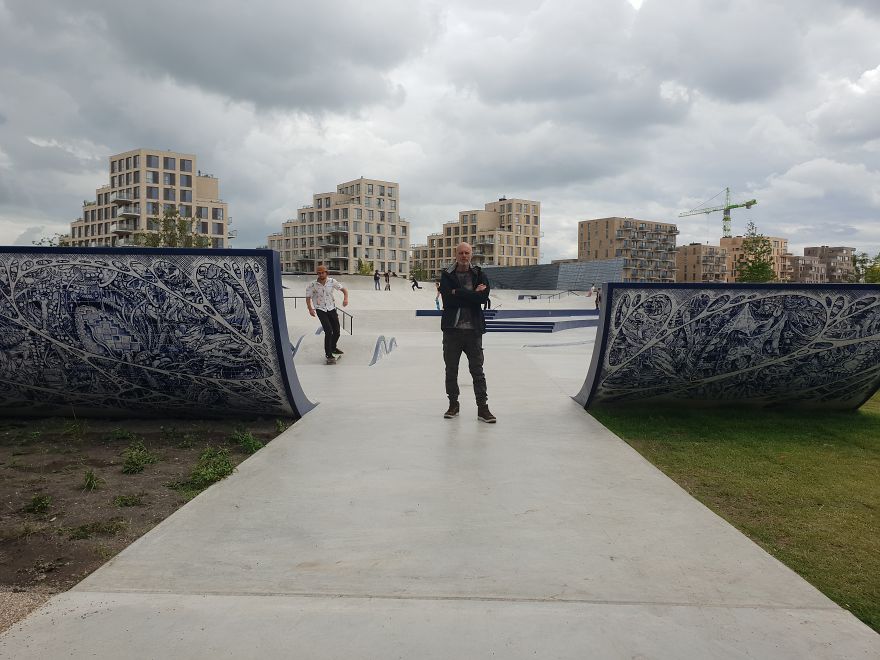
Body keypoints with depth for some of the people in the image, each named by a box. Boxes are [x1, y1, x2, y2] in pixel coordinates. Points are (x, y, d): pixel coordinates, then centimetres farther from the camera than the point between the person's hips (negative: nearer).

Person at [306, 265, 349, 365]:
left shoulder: (332, 281, -2)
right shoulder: (312, 285, -7)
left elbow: (343, 289, 3)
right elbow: (308, 297, -2)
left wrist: (346, 298, -16)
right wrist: (310, 309, -17)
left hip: (332, 309, 3)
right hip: (320, 310, -3)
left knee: (336, 331, 7)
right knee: (329, 331, -18)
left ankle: (333, 347, 38)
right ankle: (329, 355, -10)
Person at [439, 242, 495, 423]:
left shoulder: (479, 274, 5)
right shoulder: (446, 275, 4)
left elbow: (483, 297, -12)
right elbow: (448, 298, -13)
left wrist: (458, 293, -14)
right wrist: (473, 294, -13)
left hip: (473, 329, 0)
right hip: (452, 328, 1)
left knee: (477, 370, 1)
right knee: (451, 370, 10)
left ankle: (482, 408, 6)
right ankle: (453, 404, 25)